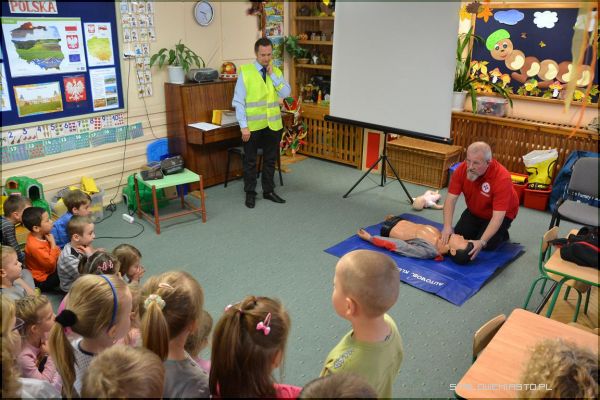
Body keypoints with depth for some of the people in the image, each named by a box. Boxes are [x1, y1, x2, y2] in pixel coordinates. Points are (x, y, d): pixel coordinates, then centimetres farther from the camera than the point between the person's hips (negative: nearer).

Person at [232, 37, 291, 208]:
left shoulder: (277, 71, 6)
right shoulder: (245, 72, -7)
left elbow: (286, 93, -7)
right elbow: (238, 101, -9)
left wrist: (272, 75, -11)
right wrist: (243, 126, -14)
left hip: (273, 124, 4)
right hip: (252, 125, -4)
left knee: (270, 159, 14)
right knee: (250, 161, 7)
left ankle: (268, 191, 28)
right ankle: (250, 193, 21)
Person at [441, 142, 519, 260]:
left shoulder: (502, 178, -37)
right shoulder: (462, 168, -25)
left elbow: (497, 216, -39)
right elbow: (451, 199, -23)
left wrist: (481, 242, -48)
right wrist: (447, 226, -36)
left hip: (501, 214, -4)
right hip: (474, 211, 5)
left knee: (487, 245, -21)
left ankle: (502, 233, 12)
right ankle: (481, 228, 20)